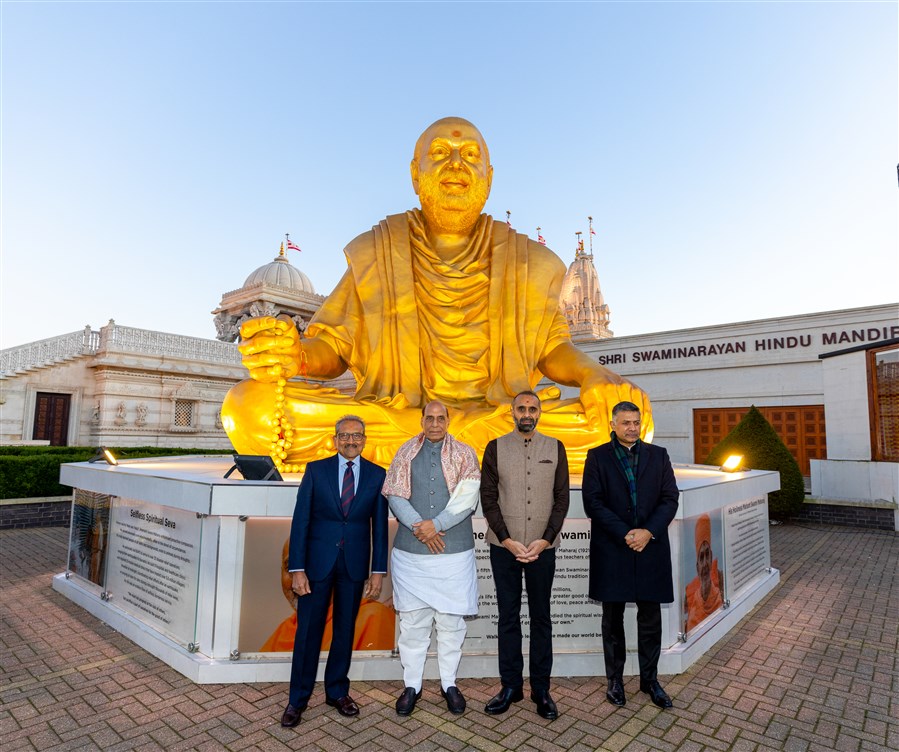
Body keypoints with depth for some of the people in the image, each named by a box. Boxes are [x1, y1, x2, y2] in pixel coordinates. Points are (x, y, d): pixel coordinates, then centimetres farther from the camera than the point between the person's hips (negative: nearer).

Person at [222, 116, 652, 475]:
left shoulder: (526, 262, 8)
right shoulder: (374, 254, 7)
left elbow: (551, 348, 10)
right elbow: (335, 346, 4)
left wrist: (594, 374, -11)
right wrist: (296, 355, -19)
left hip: (503, 416, 1)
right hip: (383, 414, 0)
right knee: (249, 406, -23)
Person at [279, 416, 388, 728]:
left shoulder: (377, 475, -1)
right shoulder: (316, 470, -3)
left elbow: (380, 526, 1)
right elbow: (300, 520, -4)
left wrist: (378, 571, -1)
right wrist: (297, 568, -8)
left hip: (355, 564, 1)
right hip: (318, 561, -1)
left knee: (345, 629, 14)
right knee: (308, 630, 7)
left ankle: (337, 691, 34)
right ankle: (298, 698, 26)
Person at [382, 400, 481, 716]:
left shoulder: (464, 454, 4)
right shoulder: (406, 453, 8)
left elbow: (467, 498, -7)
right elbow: (395, 495, 0)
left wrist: (436, 524, -14)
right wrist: (419, 527, -12)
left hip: (454, 551, -1)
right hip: (410, 551, 1)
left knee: (451, 619, 9)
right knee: (412, 620, 9)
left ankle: (449, 683, 26)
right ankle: (412, 684, 25)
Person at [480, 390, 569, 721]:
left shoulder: (555, 448, 3)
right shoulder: (496, 448, 0)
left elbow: (562, 499, 1)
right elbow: (488, 499, -2)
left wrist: (544, 540, -8)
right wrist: (508, 540, -10)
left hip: (542, 546, 1)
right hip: (504, 546, 0)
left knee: (541, 618, 10)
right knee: (508, 617, 10)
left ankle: (541, 688, 24)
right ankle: (510, 685, 24)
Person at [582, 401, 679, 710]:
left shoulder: (658, 455, 7)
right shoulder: (597, 457, -1)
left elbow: (670, 499, 2)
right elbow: (593, 503, -7)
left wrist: (648, 532, -12)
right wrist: (625, 534, -14)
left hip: (651, 547, 2)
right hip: (611, 549, -2)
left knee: (650, 618, 11)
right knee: (613, 619, 10)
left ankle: (650, 679, 29)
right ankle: (615, 679, 26)